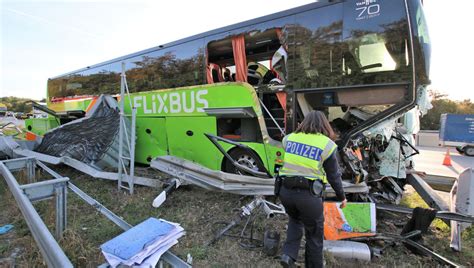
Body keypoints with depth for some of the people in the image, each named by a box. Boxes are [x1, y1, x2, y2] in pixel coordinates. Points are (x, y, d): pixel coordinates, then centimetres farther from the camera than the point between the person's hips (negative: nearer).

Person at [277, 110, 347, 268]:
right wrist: (342, 197, 15)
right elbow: (334, 176, 1)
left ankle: (288, 255, 20)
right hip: (309, 195, -4)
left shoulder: (290, 138, 6)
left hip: (286, 191, 4)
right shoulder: (327, 144, -4)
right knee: (314, 234, 18)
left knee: (295, 220, 31)